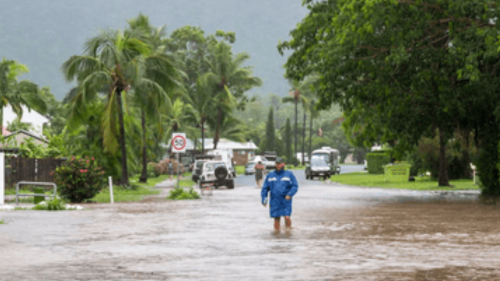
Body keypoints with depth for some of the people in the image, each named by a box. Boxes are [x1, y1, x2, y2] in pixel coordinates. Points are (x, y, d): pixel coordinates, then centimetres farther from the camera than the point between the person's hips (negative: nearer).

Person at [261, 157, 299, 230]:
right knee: (276, 219, 2)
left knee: (287, 217, -14)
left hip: (286, 201, -2)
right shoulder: (270, 175, 11)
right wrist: (264, 199, 0)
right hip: (275, 202, 2)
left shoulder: (289, 174, 5)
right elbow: (265, 188, 11)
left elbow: (295, 186, -1)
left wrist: (290, 195, -17)